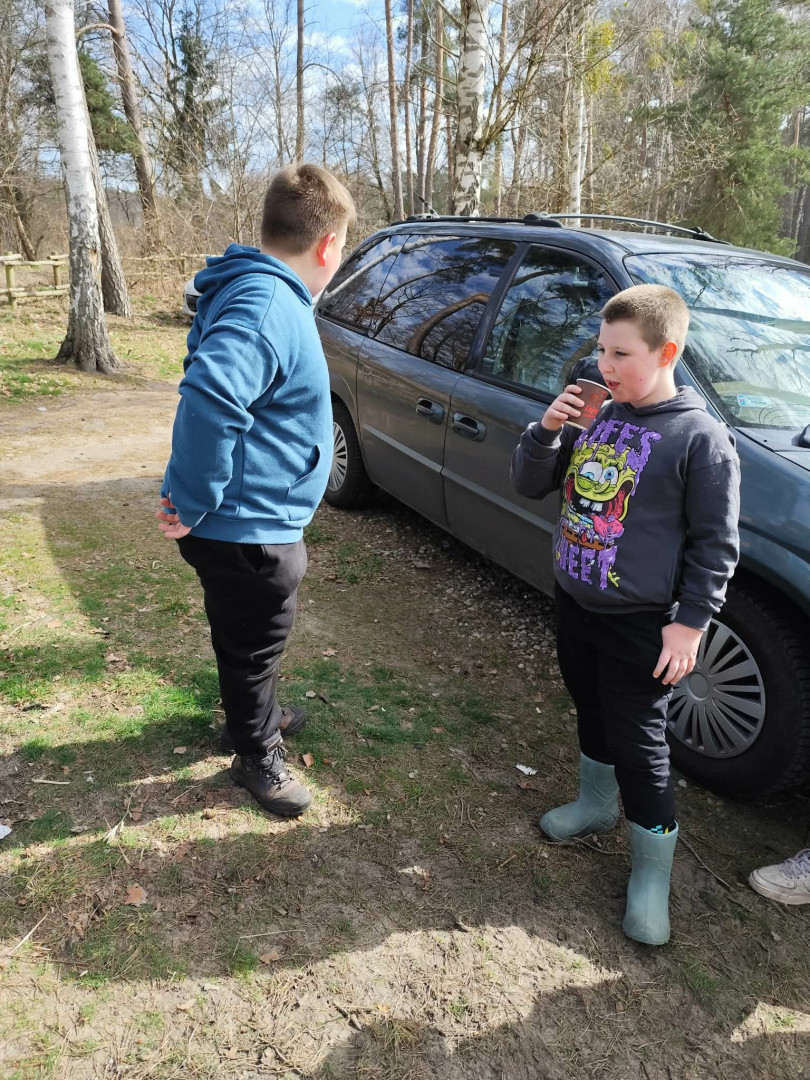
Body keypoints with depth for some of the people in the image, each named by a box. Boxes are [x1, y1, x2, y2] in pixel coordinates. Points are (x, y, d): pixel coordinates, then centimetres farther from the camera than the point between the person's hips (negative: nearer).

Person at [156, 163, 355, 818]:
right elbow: (209, 397, -43)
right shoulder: (270, 309, -26)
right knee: (255, 643, 12)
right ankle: (257, 756, 35)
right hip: (248, 528, -10)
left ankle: (257, 716, 52)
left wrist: (196, 498, 16)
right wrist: (194, 504, -31)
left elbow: (219, 385, 18)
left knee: (254, 637, 28)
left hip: (252, 523, 10)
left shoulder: (253, 291, 8)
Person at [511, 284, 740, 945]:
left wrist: (690, 621, -13)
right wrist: (548, 429, -12)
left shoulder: (701, 438, -14)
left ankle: (652, 875, 23)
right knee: (592, 713, 24)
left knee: (638, 743, 4)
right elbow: (531, 486, 4)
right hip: (575, 602, 6)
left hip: (640, 624, -6)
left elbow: (715, 544, -11)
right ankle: (597, 805, 48)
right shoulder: (595, 417, 2)